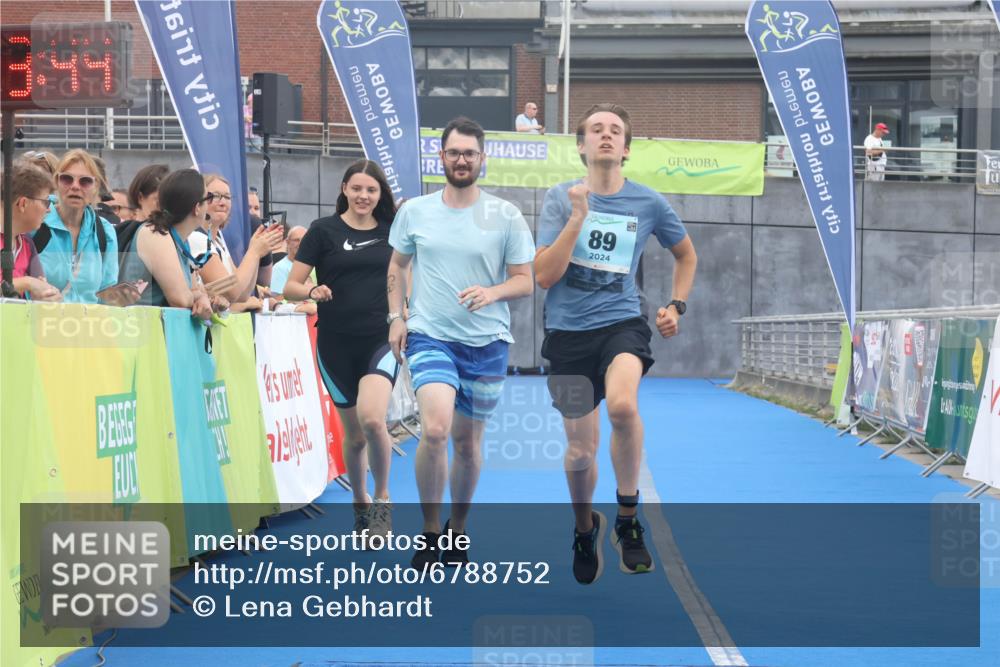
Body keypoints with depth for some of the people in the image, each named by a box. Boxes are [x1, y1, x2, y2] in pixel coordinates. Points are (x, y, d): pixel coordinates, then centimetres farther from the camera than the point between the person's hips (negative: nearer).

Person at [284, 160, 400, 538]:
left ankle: (382, 500, -1)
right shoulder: (324, 231, 0)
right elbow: (290, 287, -2)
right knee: (354, 433, 8)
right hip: (337, 344, 0)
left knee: (372, 418, -22)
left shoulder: (391, 232, 6)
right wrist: (311, 291, -23)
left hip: (381, 339, 0)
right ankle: (360, 505, 32)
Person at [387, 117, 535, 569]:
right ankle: (429, 531, -6)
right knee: (435, 429, -22)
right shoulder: (415, 211, 4)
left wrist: (493, 292, -18)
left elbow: (525, 280, 2)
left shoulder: (506, 217, -1)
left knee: (467, 442, 10)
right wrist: (396, 317, 6)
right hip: (430, 335, -1)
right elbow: (397, 266, 17)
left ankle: (457, 529, 31)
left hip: (487, 343, 1)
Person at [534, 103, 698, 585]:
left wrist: (676, 306, 9)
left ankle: (627, 518, -15)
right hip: (568, 331, 1)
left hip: (622, 322, -1)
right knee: (581, 450, 5)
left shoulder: (648, 203, 2)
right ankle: (585, 528, 37)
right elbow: (544, 276, -11)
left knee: (622, 404, -33)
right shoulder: (561, 199, -1)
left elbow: (685, 255, 21)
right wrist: (578, 217, -17)